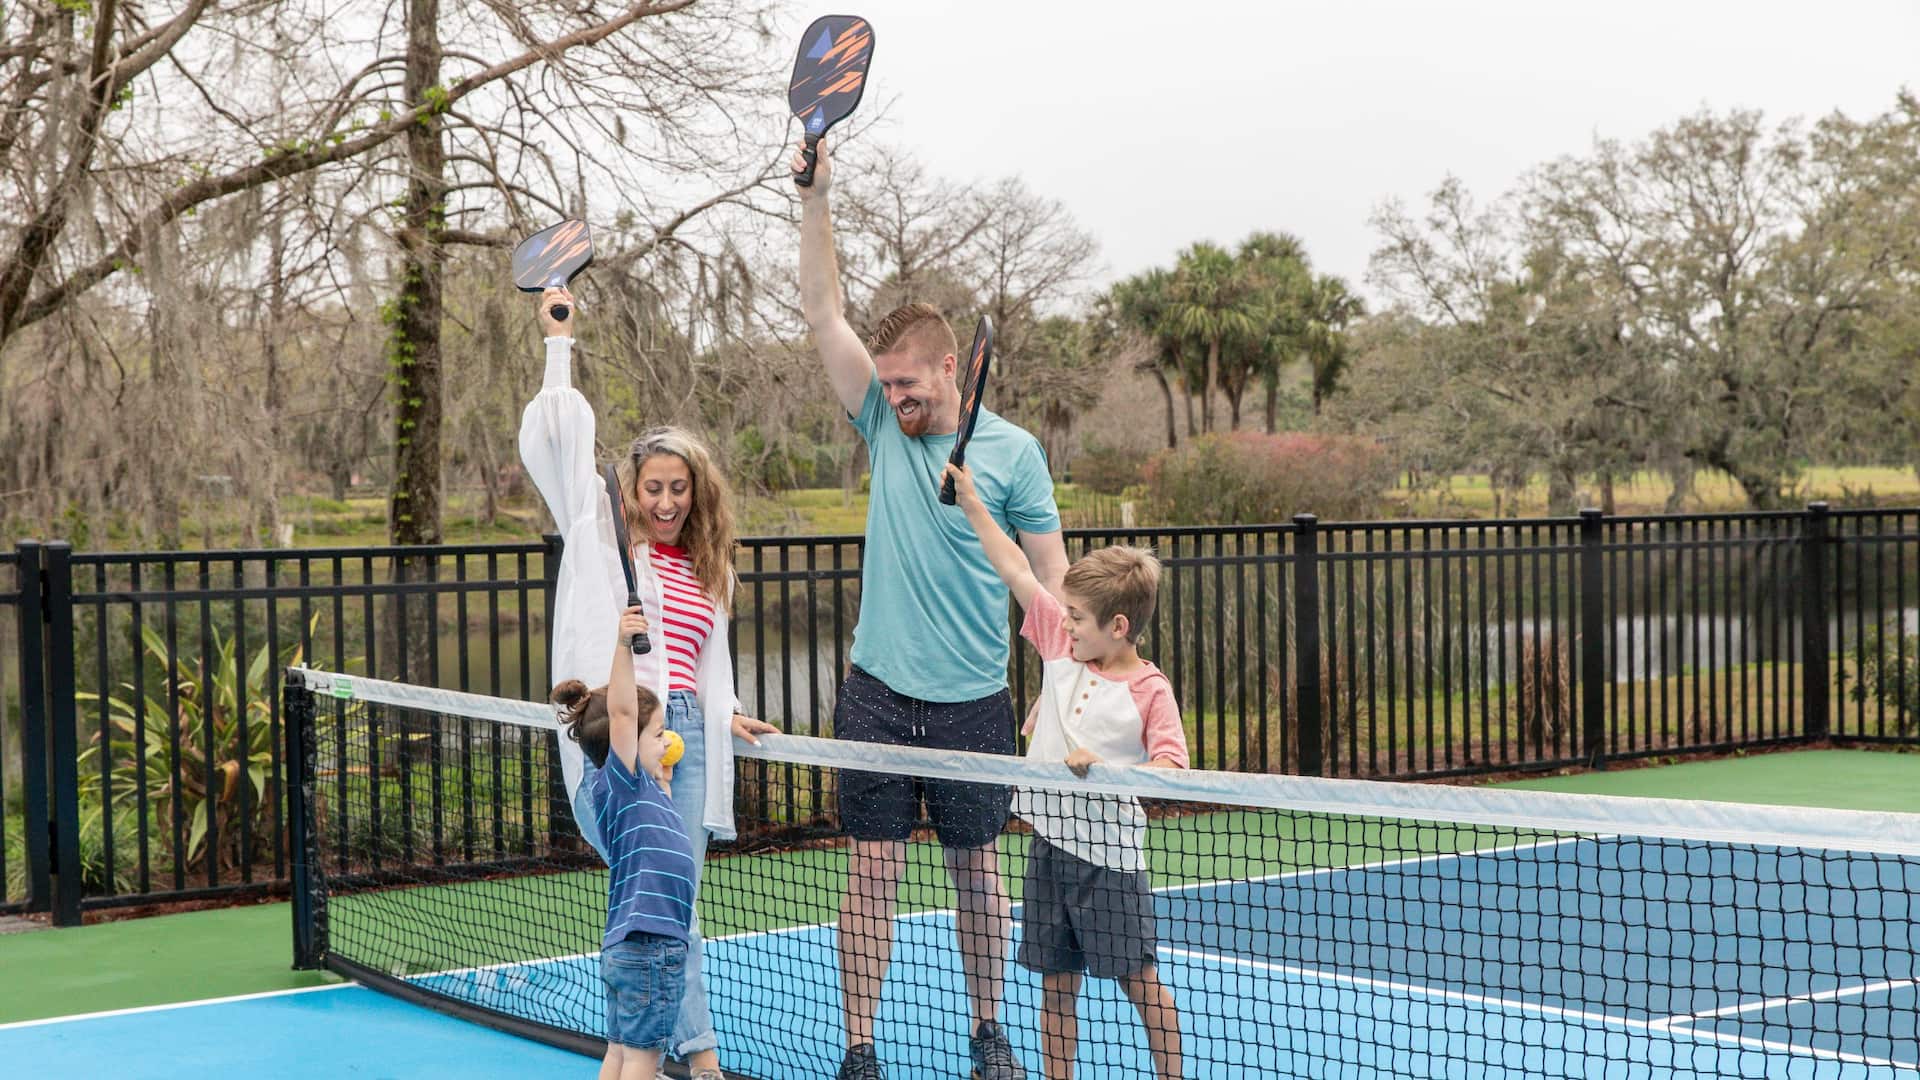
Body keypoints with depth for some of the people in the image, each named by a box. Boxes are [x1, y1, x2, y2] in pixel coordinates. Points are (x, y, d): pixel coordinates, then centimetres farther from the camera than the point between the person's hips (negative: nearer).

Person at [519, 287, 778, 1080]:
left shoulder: (707, 572, 21)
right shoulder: (603, 537, 9)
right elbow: (563, 440, 3)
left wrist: (728, 716, 9)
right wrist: (559, 341, 5)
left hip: (685, 736, 5)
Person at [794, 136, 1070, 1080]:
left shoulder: (1013, 453, -3)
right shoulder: (886, 426, 3)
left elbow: (1051, 579, 0)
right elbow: (824, 313, -2)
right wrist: (815, 201, -11)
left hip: (974, 701, -1)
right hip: (880, 692, 1)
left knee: (977, 868, 11)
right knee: (873, 870, 1)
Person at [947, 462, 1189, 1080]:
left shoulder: (1150, 690, -12)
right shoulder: (1061, 646, 4)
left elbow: (1171, 767, -17)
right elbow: (1018, 572, 7)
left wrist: (1101, 768, -27)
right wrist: (971, 503, 7)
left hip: (1109, 853, -5)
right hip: (1049, 843, 6)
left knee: (1140, 980, 4)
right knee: (1055, 983, 11)